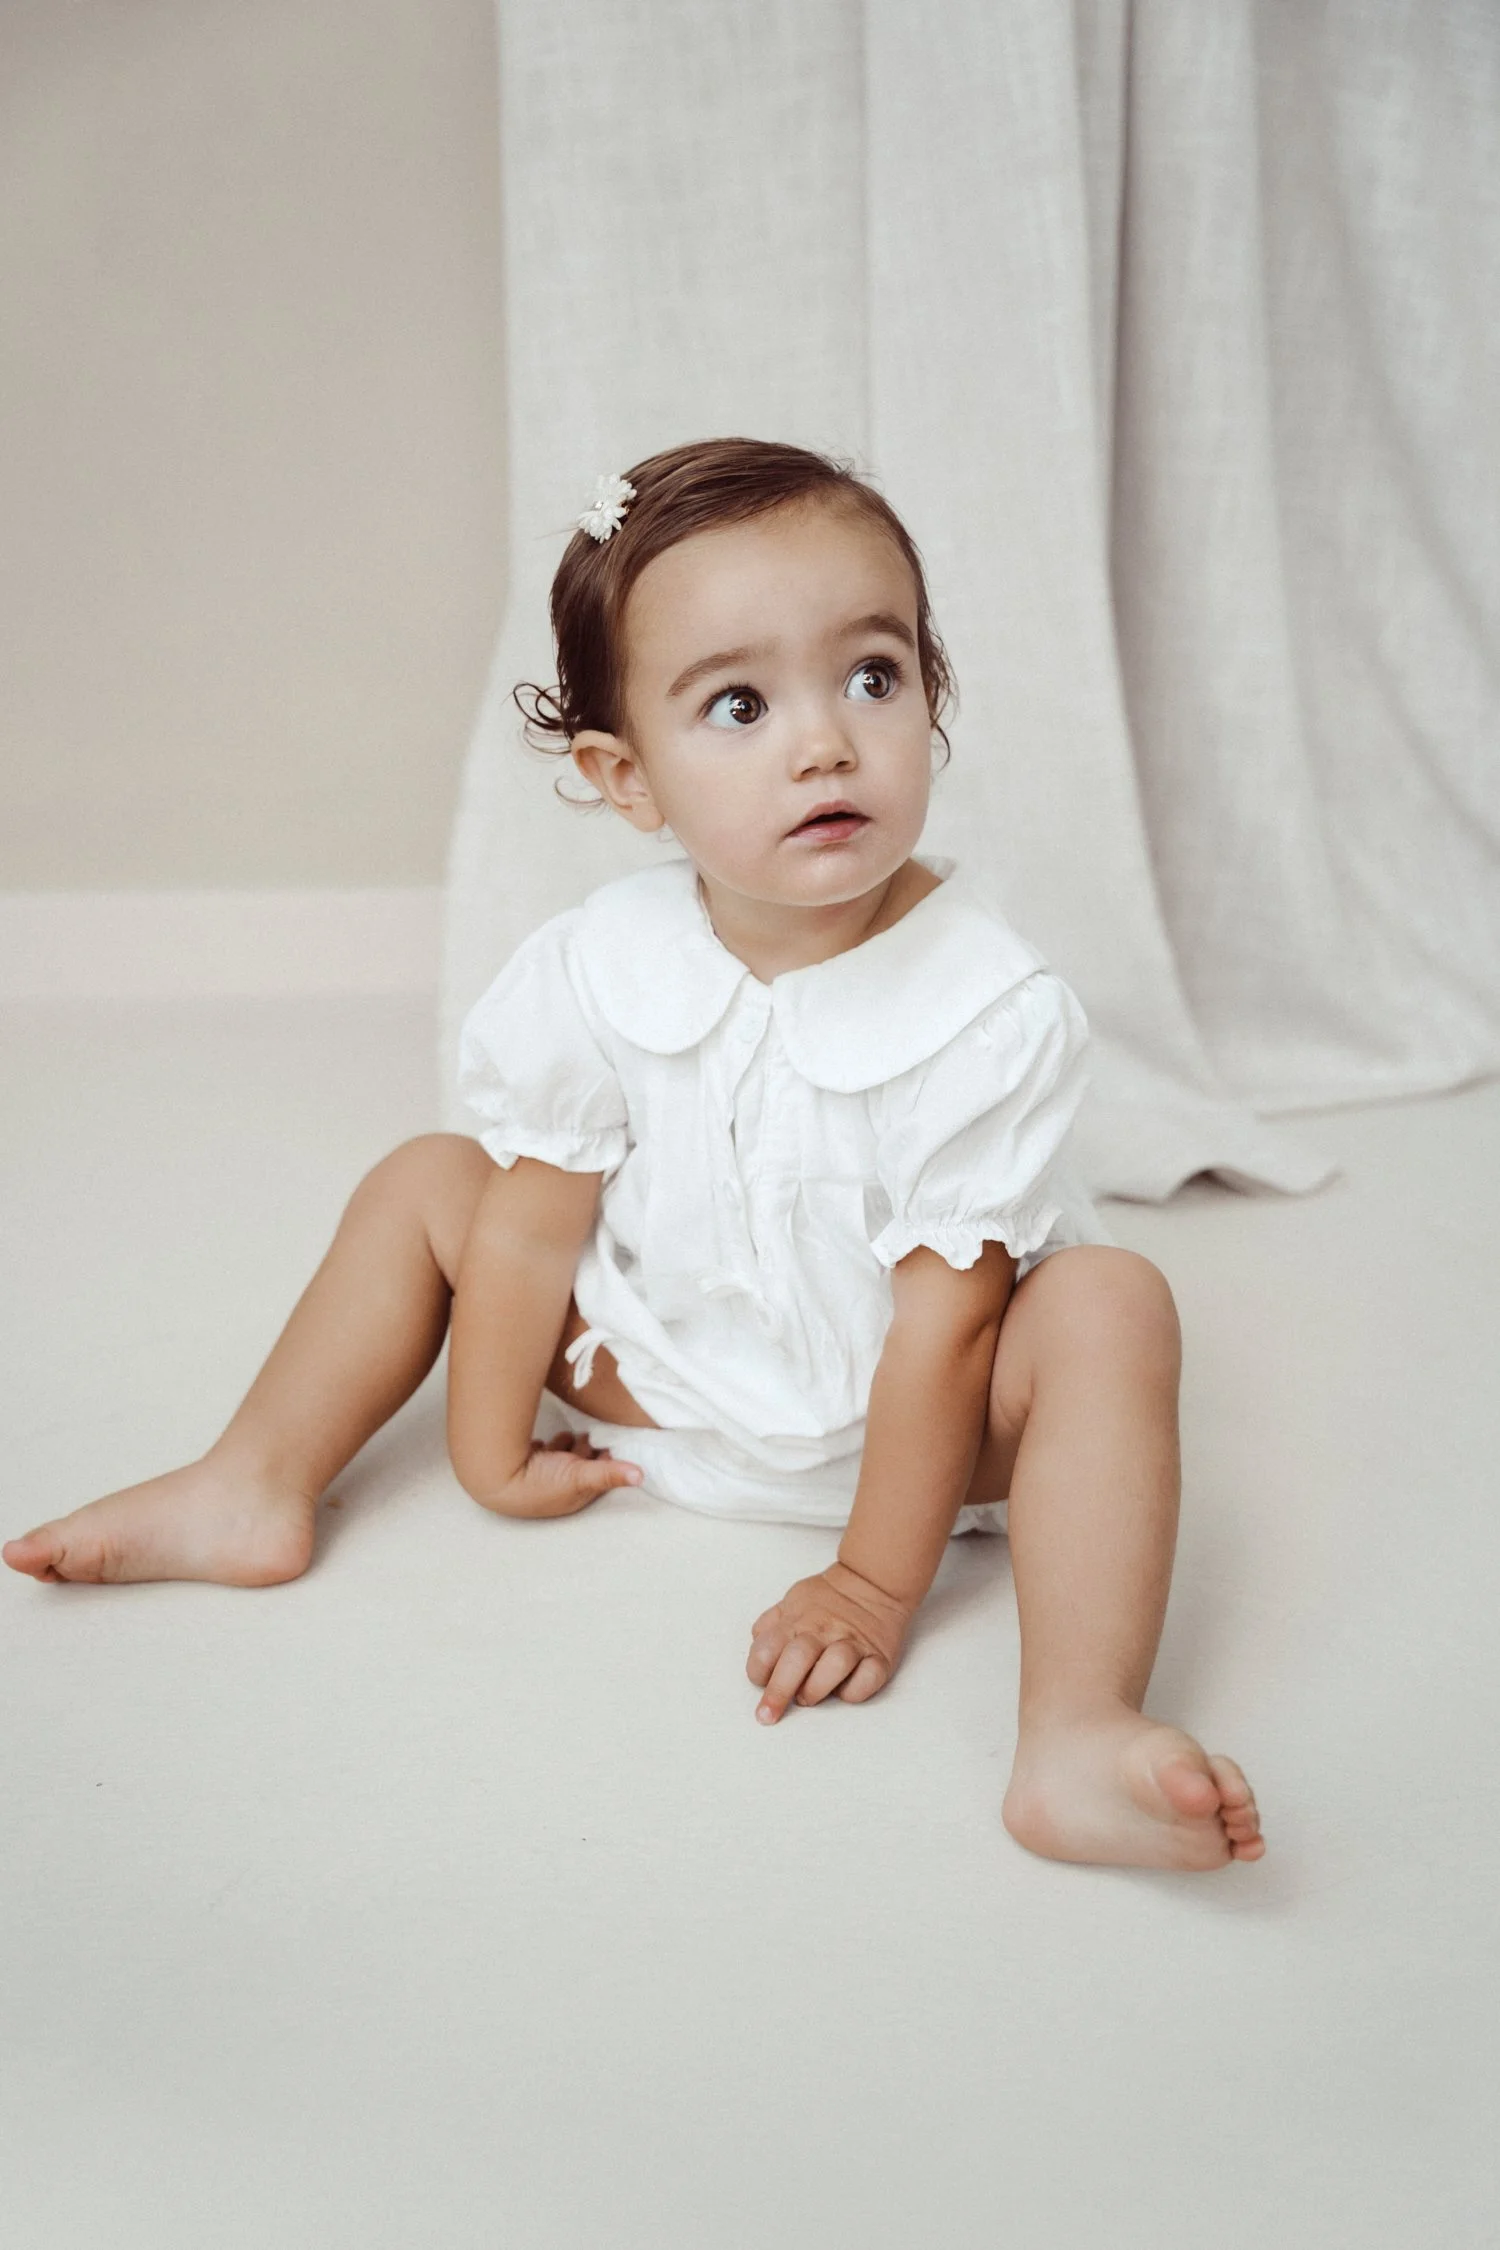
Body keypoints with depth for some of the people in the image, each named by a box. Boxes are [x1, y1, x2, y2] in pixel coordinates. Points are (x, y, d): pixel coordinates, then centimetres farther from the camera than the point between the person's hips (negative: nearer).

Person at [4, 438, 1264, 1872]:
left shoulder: (990, 1009, -27)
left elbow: (943, 1309, -25)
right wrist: (491, 1453, 3)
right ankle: (256, 1485, 11)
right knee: (425, 1180, 0)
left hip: (888, 1420, -3)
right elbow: (537, 1220, -7)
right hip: (656, 1384, 4)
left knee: (1105, 1306, -30)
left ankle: (1076, 1737, -42)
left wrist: (875, 1585, -22)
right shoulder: (599, 972, -17)